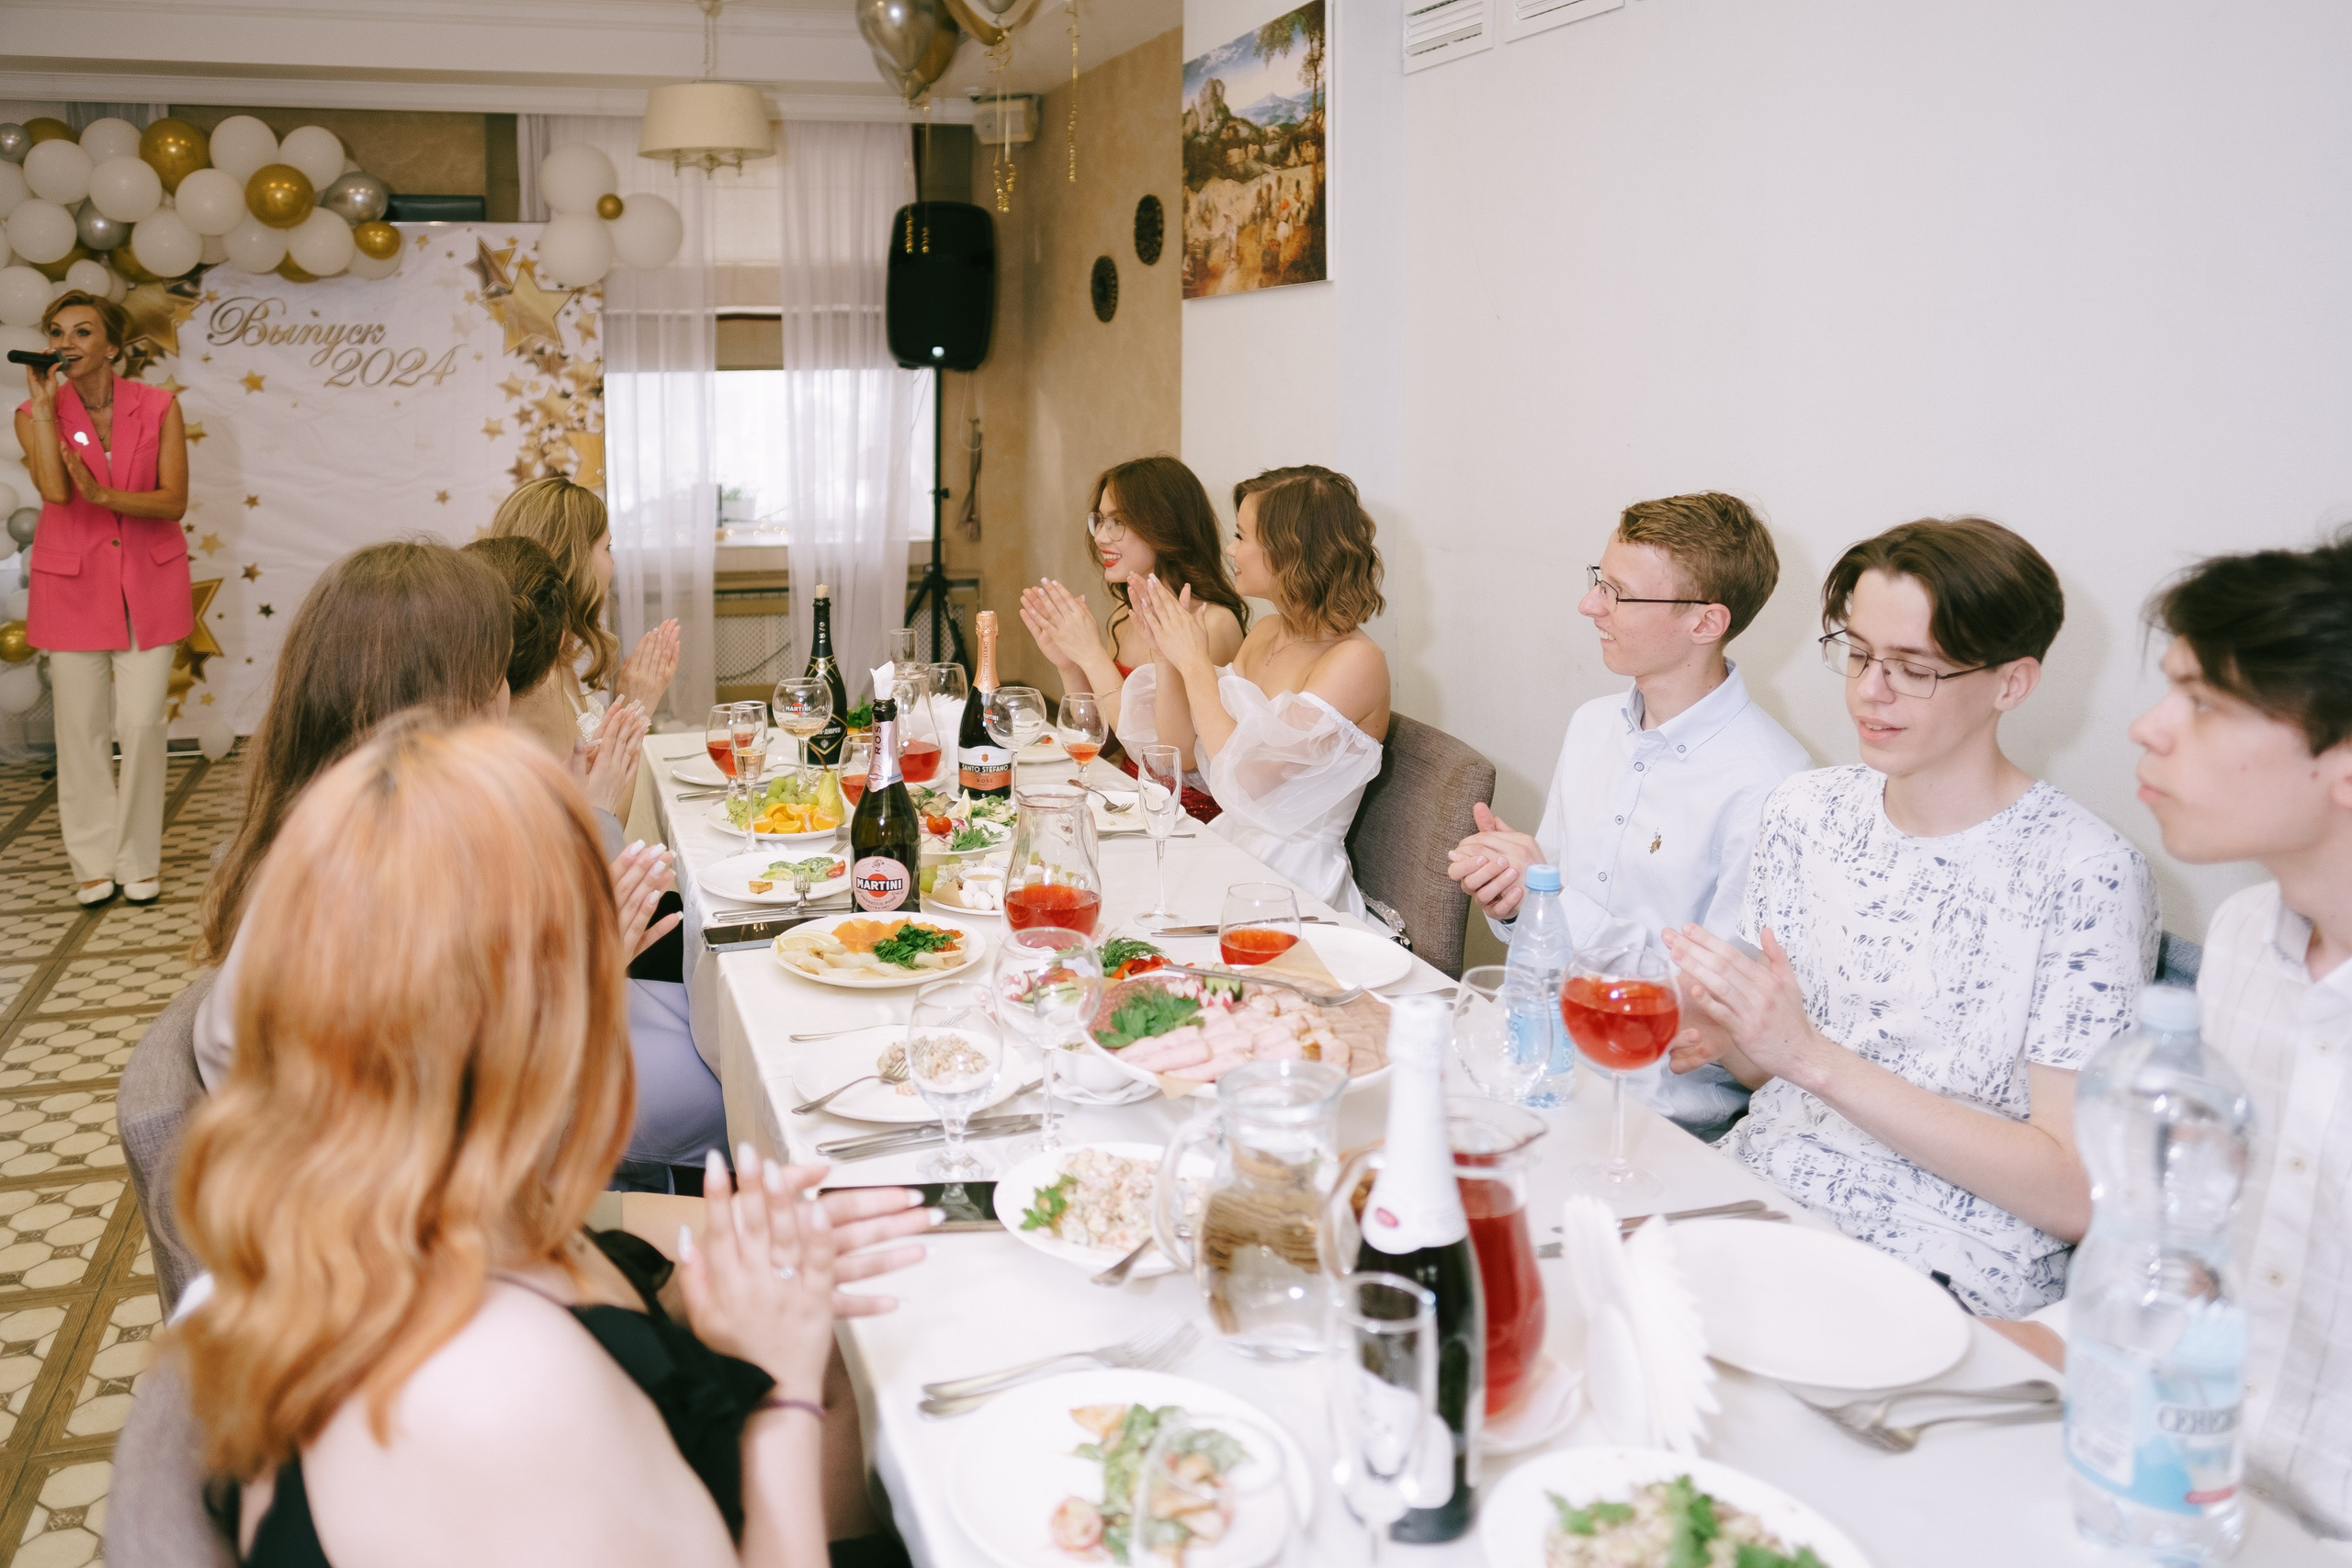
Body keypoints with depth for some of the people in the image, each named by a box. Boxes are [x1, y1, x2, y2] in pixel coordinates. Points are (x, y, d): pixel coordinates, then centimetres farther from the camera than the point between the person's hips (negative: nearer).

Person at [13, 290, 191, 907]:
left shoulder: (158, 406, -2)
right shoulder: (37, 413, -1)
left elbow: (175, 499, -7)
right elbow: (54, 488, -19)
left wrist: (102, 494, -22)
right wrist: (43, 405, -17)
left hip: (148, 578, 0)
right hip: (72, 583, 1)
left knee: (142, 723, -1)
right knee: (80, 727, 3)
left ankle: (139, 862, 12)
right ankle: (95, 862, 15)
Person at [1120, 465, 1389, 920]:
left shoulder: (1355, 661, -17)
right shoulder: (1265, 634, 8)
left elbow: (1246, 782, -23)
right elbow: (1183, 756, 10)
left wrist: (1196, 663, -15)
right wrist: (1166, 656, -3)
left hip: (1292, 889, -7)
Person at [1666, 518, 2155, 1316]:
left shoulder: (2086, 874, -12)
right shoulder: (1802, 811, 5)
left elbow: (2072, 1196, -15)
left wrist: (1814, 1057, -21)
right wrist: (1724, 1036, -8)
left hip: (1941, 1273, -5)